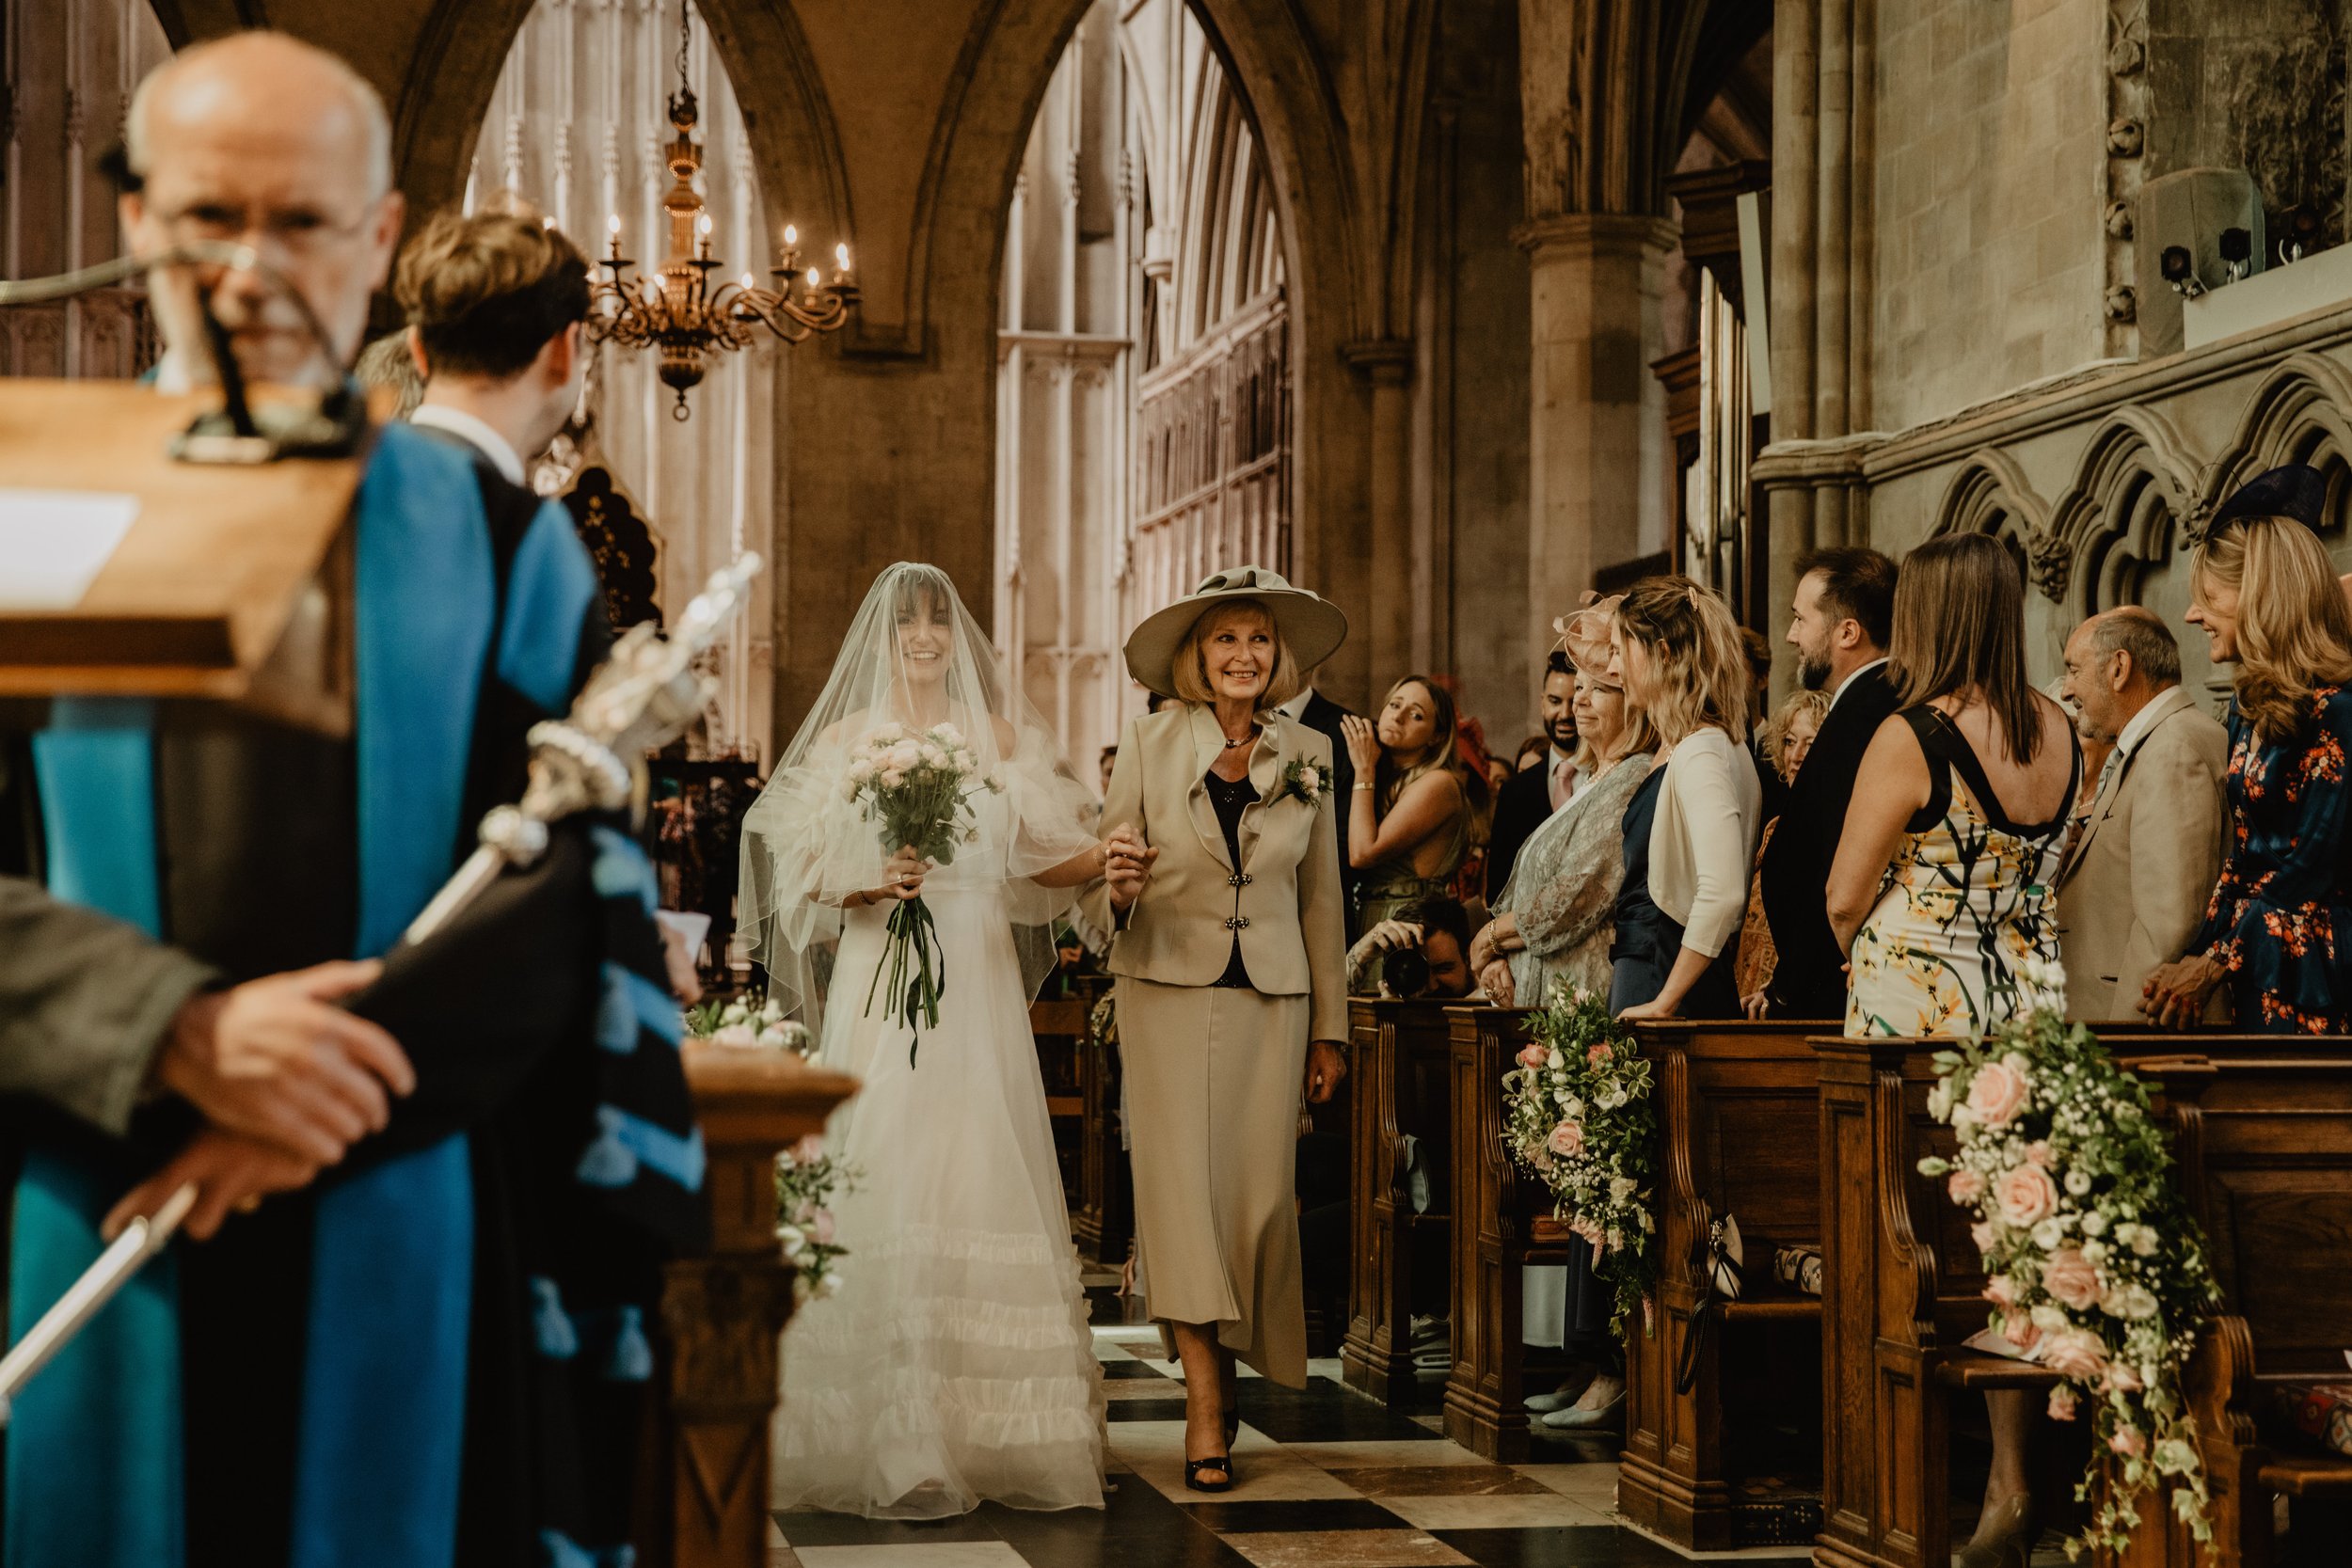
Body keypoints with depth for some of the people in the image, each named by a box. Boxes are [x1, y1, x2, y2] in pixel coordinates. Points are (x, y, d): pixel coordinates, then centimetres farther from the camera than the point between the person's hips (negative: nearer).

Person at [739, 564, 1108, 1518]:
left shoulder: (999, 736, 13)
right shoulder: (846, 739, 11)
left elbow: (1037, 860, 6)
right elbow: (805, 872, 6)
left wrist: (1102, 856, -13)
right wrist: (868, 887, -13)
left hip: (977, 983, 1)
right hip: (878, 981, -1)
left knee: (979, 1178, -5)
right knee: (879, 1180, -9)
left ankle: (989, 1433, 2)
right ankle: (888, 1439, -6)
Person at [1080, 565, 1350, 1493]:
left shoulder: (1307, 756, 7)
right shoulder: (1150, 743, 0)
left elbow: (1322, 898, 12)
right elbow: (1101, 894, 1)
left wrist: (1329, 1027, 12)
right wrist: (1120, 888, -23)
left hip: (1271, 1000, 2)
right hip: (1168, 991, -2)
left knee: (1261, 1195, 0)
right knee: (1180, 1184, -10)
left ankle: (1228, 1364, 22)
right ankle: (1206, 1402, -8)